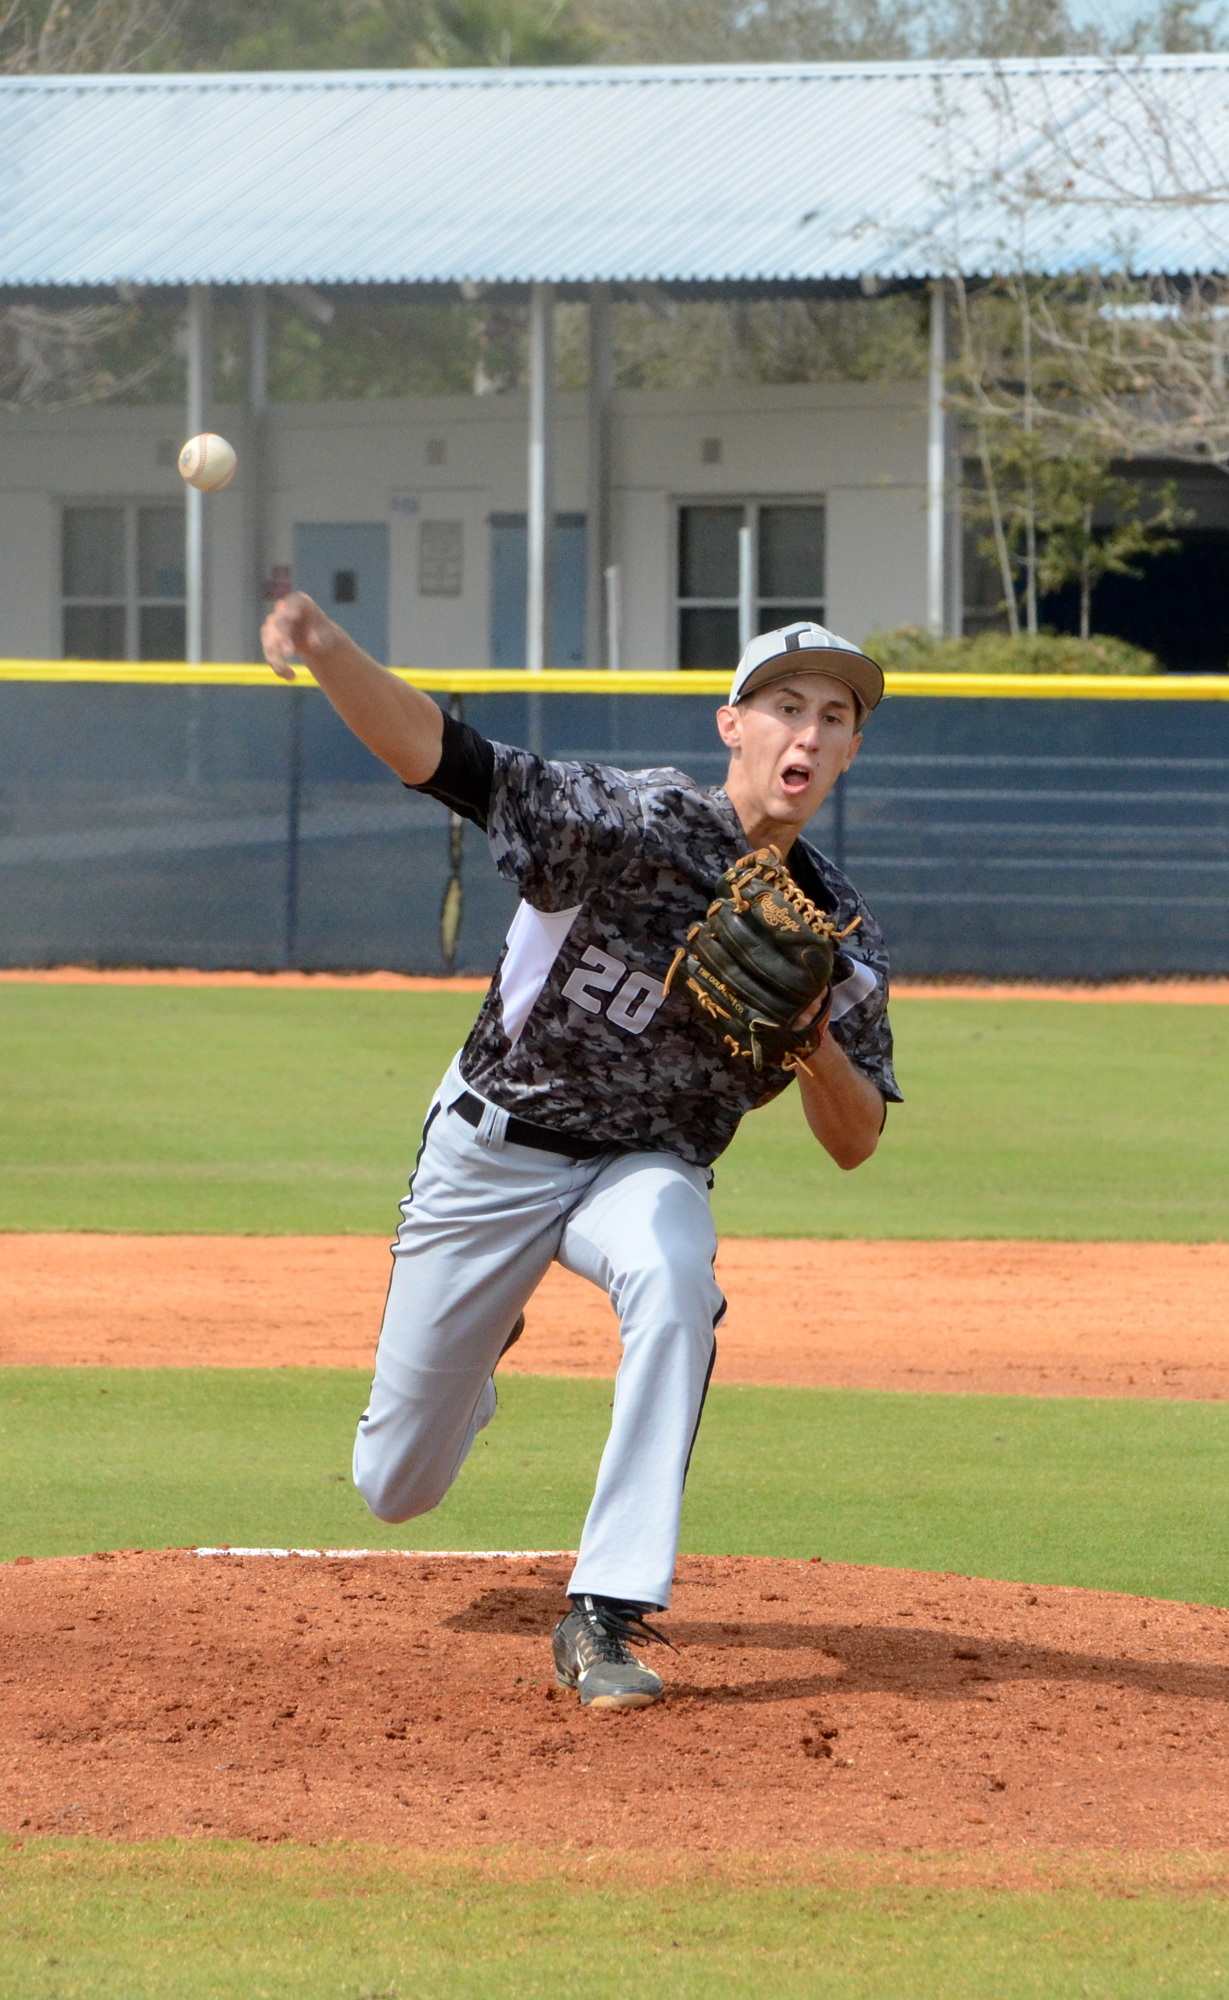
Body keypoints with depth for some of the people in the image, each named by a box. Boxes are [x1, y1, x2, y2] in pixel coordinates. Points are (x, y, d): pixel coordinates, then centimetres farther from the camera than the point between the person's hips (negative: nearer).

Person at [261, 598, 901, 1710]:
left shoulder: (840, 939, -10)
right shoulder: (637, 824, -22)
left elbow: (854, 1143, -4)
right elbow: (438, 756, -33)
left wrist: (812, 1040, -27)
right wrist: (326, 651, -52)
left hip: (648, 1168, 2)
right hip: (494, 1150, -1)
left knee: (672, 1277, -37)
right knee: (399, 1489, 6)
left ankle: (608, 1618, -31)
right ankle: (472, 1346, 47)